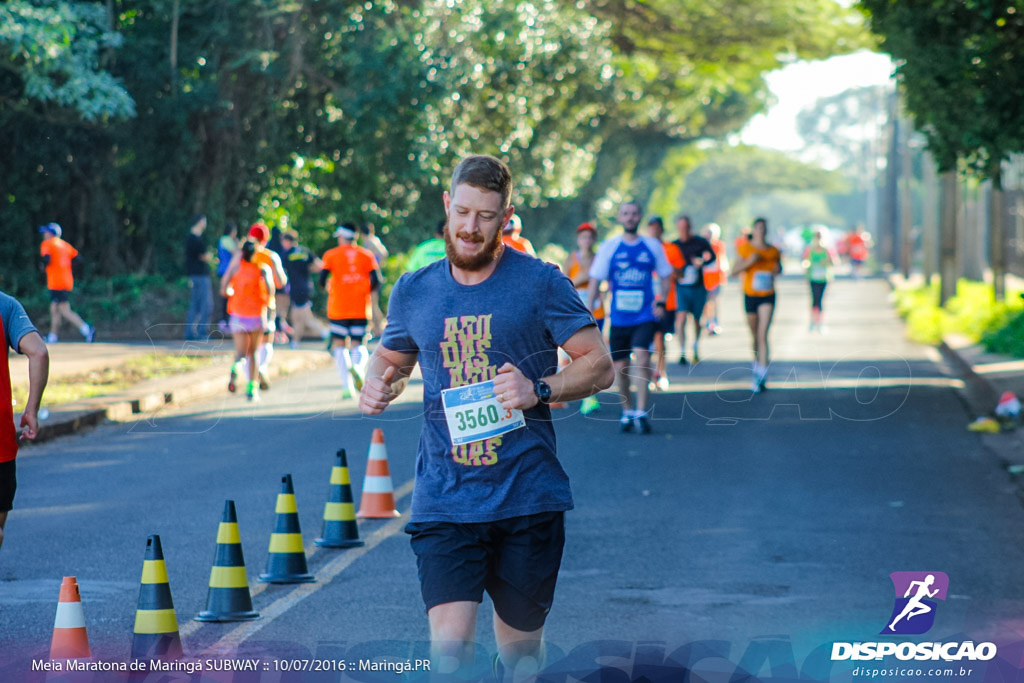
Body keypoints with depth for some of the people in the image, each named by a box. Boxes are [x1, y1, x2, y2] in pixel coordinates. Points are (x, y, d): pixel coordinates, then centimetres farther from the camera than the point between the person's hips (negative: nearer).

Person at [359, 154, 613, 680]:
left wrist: (539, 390, -18)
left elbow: (600, 366, 0)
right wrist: (378, 385, 1)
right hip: (444, 499, 1)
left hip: (527, 496, -1)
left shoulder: (540, 283, -1)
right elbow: (390, 357, 25)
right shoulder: (414, 291, 8)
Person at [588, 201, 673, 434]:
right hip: (618, 317, 1)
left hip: (645, 316, -1)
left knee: (642, 358, -19)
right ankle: (627, 412, 25)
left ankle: (641, 413, -13)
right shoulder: (609, 246, 2)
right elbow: (596, 280, 3)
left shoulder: (653, 246, 4)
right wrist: (588, 311, -4)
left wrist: (662, 301, 0)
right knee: (621, 366, 6)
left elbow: (666, 276, 15)